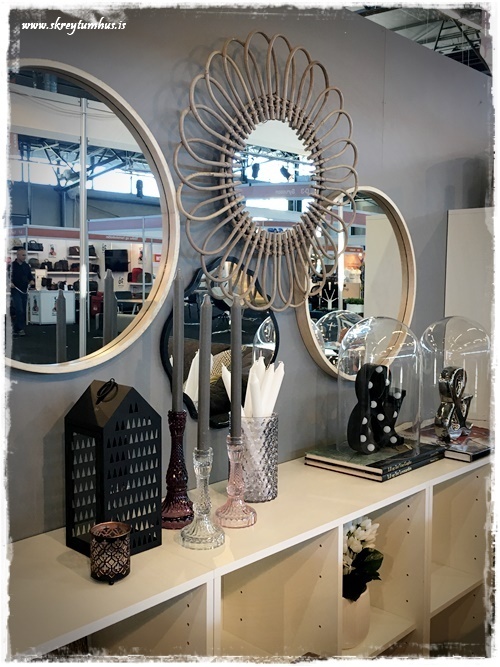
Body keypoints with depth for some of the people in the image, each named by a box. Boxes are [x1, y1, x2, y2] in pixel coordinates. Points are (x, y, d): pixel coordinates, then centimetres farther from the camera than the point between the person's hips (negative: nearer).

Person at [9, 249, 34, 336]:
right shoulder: (12, 265, -5)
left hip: (24, 291, 6)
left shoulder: (27, 266, 11)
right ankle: (20, 329, -8)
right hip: (16, 290, -6)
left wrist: (32, 280, -3)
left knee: (23, 311, 7)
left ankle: (16, 330, 15)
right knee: (19, 310, -15)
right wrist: (10, 283, -22)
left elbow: (30, 276, 18)